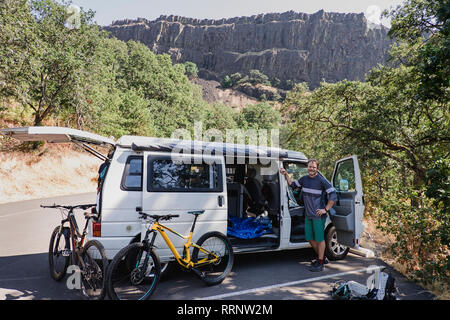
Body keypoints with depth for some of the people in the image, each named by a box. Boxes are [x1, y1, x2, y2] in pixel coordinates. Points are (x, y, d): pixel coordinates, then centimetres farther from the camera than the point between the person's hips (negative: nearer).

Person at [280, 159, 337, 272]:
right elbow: (292, 184, 23)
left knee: (319, 238, 2)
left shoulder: (321, 180, -12)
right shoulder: (304, 179, 8)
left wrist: (326, 209, -15)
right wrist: (286, 175, 11)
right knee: (310, 238, 13)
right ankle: (321, 257, 33)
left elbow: (333, 195, -13)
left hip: (318, 215, -7)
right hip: (308, 215, 7)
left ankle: (320, 263, 14)